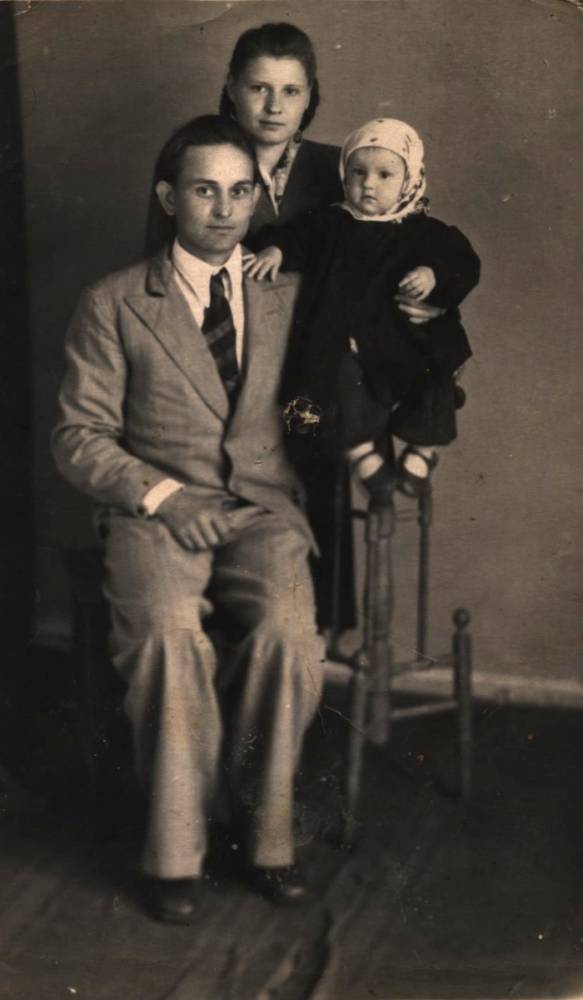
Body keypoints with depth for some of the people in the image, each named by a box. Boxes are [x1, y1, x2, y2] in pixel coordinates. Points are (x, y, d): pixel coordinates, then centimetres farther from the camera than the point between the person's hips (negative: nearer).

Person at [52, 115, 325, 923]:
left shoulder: (290, 297, 17)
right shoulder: (114, 305, 8)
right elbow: (79, 439, 2)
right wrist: (162, 495, -12)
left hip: (263, 509, 2)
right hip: (154, 512, -1)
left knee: (287, 629, -31)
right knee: (168, 629, -33)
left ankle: (266, 832, -12)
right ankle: (175, 849, -18)